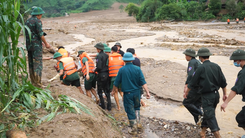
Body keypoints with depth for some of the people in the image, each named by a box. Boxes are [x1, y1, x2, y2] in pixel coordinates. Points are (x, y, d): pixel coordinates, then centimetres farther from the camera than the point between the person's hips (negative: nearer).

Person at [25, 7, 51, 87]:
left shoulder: (27, 21, 14)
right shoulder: (37, 21, -11)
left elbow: (26, 34, 16)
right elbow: (40, 34, -16)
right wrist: (46, 43, -6)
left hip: (28, 45, 8)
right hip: (36, 45, -8)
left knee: (31, 64, 12)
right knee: (38, 64, -6)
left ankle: (33, 82, 18)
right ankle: (37, 83, -6)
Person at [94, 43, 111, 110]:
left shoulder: (99, 56, -15)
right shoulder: (106, 55, 7)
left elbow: (99, 67, -22)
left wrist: (95, 70, -4)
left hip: (101, 74, -7)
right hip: (107, 74, 7)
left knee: (100, 90, 8)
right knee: (107, 90, 13)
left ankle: (102, 105, 11)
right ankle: (109, 106, 13)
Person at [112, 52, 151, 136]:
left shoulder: (122, 70, -7)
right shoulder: (137, 69, -4)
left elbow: (116, 82, 1)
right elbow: (143, 82, -10)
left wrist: (114, 91, 16)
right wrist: (147, 92, -9)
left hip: (127, 93, -2)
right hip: (137, 92, 2)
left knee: (130, 111, 6)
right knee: (136, 108, 23)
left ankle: (134, 129, 13)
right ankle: (138, 124, 22)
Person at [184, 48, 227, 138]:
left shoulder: (201, 68, -13)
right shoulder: (216, 66, 3)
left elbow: (192, 83, -5)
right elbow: (223, 82, 7)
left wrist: (186, 93, 8)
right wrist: (225, 94, 17)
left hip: (206, 96, -7)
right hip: (215, 94, 7)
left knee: (210, 116, -4)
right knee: (207, 114, 20)